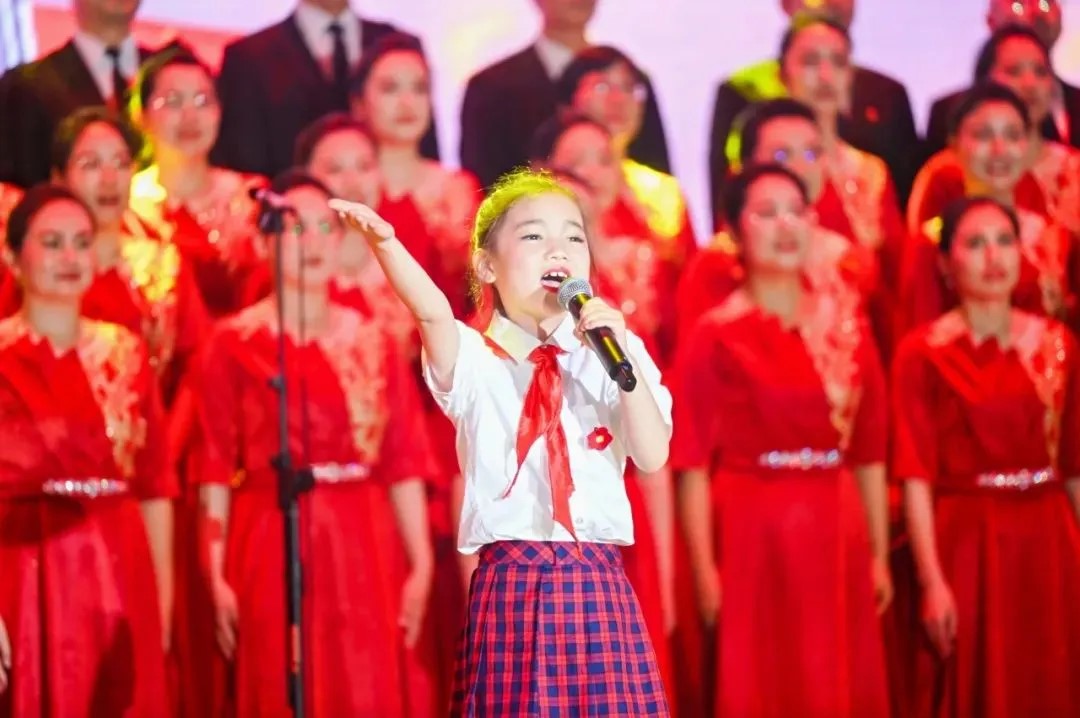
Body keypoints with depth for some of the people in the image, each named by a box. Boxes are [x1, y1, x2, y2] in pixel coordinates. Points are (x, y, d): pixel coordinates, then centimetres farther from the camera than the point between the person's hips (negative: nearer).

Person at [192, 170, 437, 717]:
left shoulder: (372, 343, 10)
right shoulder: (234, 344, 1)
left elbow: (404, 463, 6)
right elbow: (215, 469, -3)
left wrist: (421, 565, -2)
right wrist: (217, 576, -10)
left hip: (363, 550, 3)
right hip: (271, 549, -3)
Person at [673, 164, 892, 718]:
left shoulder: (847, 326, 8)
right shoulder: (716, 337, -5)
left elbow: (870, 451, 10)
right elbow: (693, 462, -8)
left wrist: (879, 555, 7)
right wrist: (704, 568, -13)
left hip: (835, 536, 4)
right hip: (751, 534, -4)